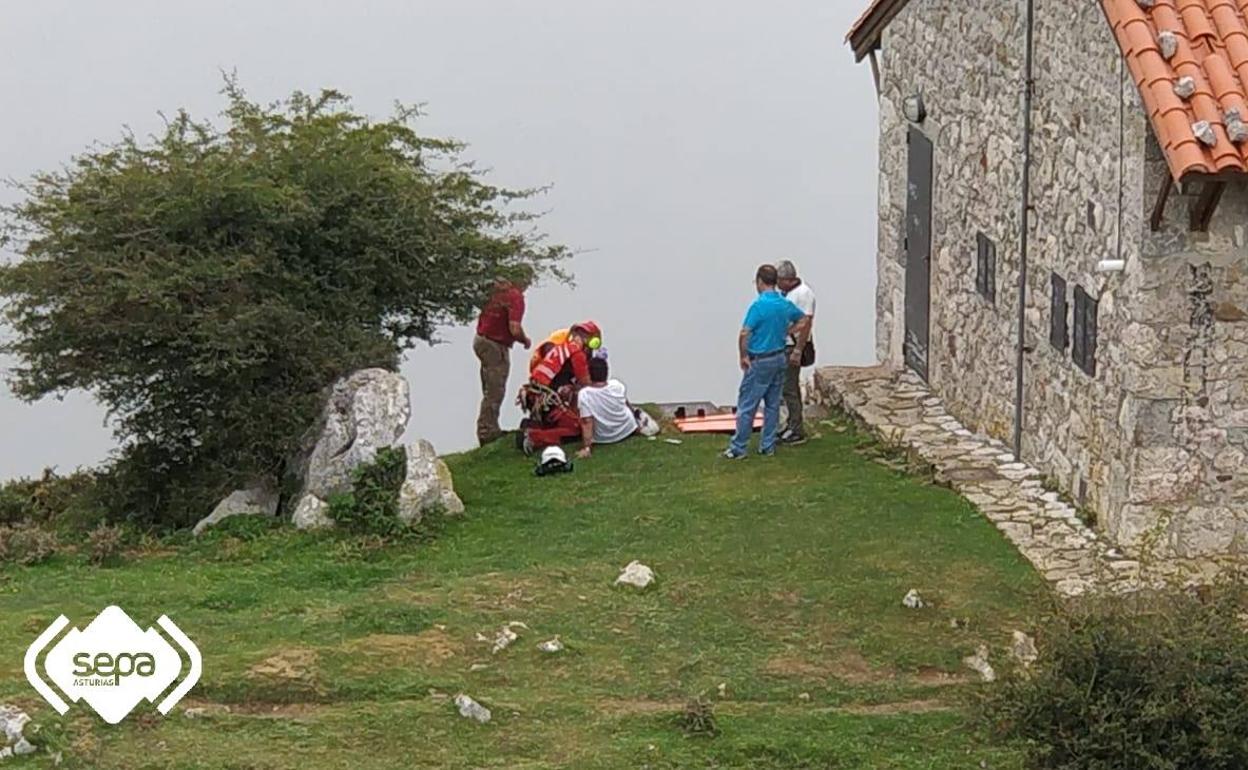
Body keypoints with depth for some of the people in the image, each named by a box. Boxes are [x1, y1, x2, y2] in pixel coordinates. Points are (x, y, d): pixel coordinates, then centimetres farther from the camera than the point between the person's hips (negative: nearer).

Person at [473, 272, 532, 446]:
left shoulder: (496, 288, 7)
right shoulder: (515, 296, -17)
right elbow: (515, 329, -24)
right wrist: (526, 341, -5)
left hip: (481, 339, 9)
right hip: (496, 346, -9)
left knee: (491, 390, 18)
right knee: (495, 392, 0)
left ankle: (488, 429, 25)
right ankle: (487, 432, 4)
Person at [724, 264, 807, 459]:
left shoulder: (759, 305, -19)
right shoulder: (786, 305, 3)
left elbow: (744, 334, -23)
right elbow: (804, 320, 21)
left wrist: (743, 357, -10)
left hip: (759, 362, -7)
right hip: (779, 359, 7)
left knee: (747, 406, -1)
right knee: (773, 404, 13)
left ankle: (738, 448, 2)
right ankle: (768, 446, 17)